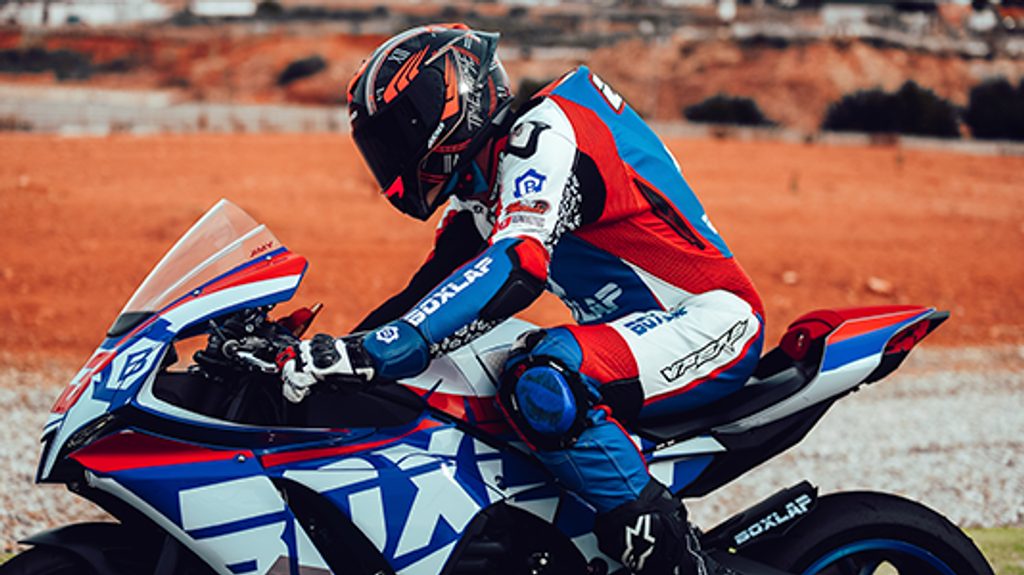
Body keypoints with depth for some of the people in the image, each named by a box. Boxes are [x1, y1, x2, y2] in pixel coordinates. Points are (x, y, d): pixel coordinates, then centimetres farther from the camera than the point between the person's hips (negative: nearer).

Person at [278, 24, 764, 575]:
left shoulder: (542, 137, -18)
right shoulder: (481, 180, 13)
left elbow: (516, 268, -33)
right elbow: (430, 288, 16)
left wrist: (378, 351, -39)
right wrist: (340, 352, 5)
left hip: (714, 322, -10)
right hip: (633, 327, 10)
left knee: (541, 382, -35)